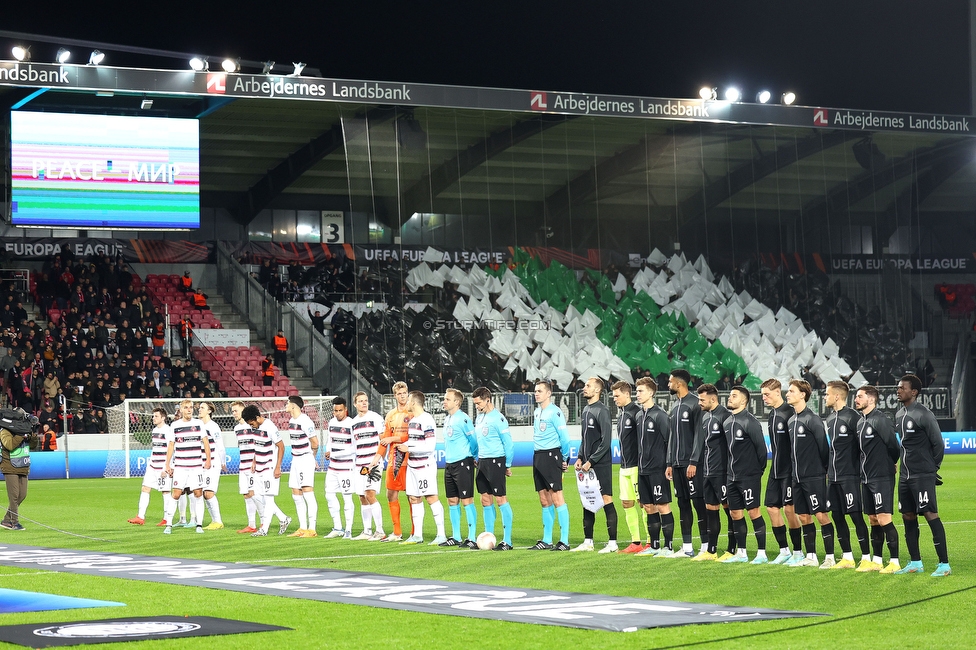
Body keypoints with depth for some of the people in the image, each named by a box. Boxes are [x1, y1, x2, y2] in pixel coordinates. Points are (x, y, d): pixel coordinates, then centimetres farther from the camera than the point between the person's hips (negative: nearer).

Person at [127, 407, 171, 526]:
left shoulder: (168, 431, -11)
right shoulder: (154, 430, 15)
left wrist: (166, 468, -18)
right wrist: (149, 461, 20)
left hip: (163, 467, -8)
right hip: (152, 467, 8)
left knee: (166, 492, -2)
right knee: (145, 488, 1)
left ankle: (167, 520, 4)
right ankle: (141, 517, 0)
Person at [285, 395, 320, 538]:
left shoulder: (305, 422, -16)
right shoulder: (291, 420, 13)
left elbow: (315, 443, -10)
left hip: (306, 459, -10)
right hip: (295, 460, 10)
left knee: (308, 494, -11)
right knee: (296, 495, 9)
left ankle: (312, 529, -11)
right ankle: (303, 528, 15)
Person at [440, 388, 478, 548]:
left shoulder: (463, 419, -12)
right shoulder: (447, 419, 14)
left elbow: (474, 440, -7)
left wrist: (475, 457, 4)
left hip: (462, 463, -9)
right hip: (449, 463, 9)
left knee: (466, 500, -7)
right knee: (452, 501, 10)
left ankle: (472, 538, -5)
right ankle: (456, 537, 17)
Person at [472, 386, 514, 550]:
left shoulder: (498, 418, -13)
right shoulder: (479, 417, 13)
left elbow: (508, 443, -11)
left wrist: (508, 465, -8)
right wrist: (476, 458, 16)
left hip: (495, 461, -8)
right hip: (482, 462, 8)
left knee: (501, 499, -6)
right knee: (485, 500, 10)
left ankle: (507, 541, -4)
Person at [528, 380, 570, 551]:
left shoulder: (554, 412, -11)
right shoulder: (537, 412, 15)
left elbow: (564, 437, -11)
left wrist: (565, 458, -5)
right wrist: (538, 458, 18)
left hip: (551, 456, -9)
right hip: (537, 457, 9)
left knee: (557, 498, -10)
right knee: (544, 501, 11)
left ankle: (564, 541, -10)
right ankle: (546, 540, 15)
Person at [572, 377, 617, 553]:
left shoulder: (602, 411, -12)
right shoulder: (585, 410, 15)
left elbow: (605, 441, -16)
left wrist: (591, 461, -16)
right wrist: (580, 458, 9)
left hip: (601, 465, -9)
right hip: (587, 465, 9)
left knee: (607, 501, -5)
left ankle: (612, 543, -3)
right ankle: (588, 542, 18)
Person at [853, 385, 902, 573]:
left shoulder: (880, 420, -14)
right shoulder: (861, 422, 13)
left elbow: (893, 444, -14)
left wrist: (892, 463, 1)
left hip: (882, 478, -9)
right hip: (866, 478, 9)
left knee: (884, 519, -10)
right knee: (873, 520, 12)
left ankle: (894, 562, -7)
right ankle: (876, 561, 19)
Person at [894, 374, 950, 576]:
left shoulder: (924, 415, -13)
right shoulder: (899, 415, 11)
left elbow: (938, 443, -9)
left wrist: (933, 467, -2)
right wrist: (903, 464, 15)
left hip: (923, 476, -8)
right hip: (905, 475, 8)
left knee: (930, 514, -12)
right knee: (908, 516, 11)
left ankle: (944, 564, -11)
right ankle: (915, 563, 21)